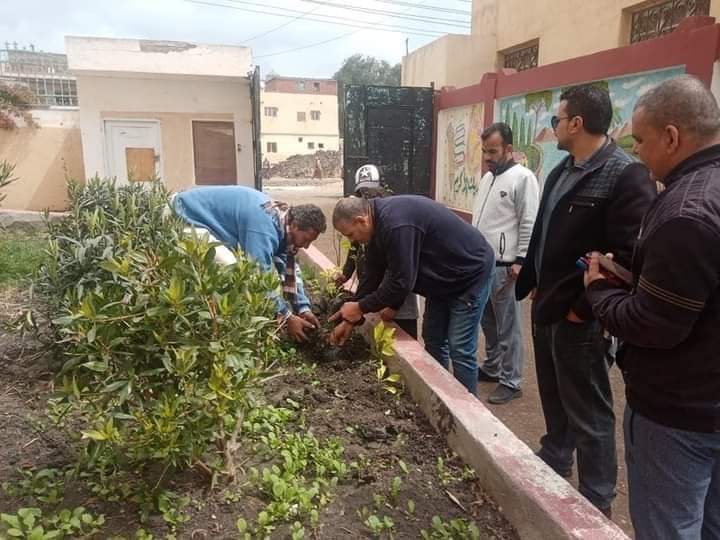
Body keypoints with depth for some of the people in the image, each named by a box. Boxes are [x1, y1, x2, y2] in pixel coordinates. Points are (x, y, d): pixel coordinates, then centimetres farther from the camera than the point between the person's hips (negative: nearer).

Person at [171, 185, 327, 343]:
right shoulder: (264, 226, -33)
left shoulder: (283, 220, -2)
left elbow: (289, 267, 4)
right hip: (186, 217, -10)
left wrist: (303, 308, -1)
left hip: (211, 217, 10)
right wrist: (286, 317, -23)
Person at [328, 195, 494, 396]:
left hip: (470, 272, -9)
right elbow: (372, 275, 3)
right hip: (443, 277, 10)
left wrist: (360, 307, -17)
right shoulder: (379, 221, -2)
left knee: (460, 349, -5)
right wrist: (351, 319, 2)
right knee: (433, 340, 14)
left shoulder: (395, 224, -33)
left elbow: (401, 282, -30)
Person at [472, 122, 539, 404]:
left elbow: (529, 224, -14)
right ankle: (492, 367, 33)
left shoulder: (522, 177, -11)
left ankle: (510, 381, 11)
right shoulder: (487, 178, 15)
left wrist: (520, 260, -17)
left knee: (507, 327, 0)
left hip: (504, 266, -8)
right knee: (488, 322, 18)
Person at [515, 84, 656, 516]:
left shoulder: (626, 175, -18)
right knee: (554, 400, 24)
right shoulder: (561, 172, 10)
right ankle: (553, 464, 44)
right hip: (547, 307, 9)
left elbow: (629, 254, -24)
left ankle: (596, 500, 25)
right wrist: (530, 282, 15)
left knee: (588, 413, 7)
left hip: (579, 317, -8)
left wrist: (585, 304, -19)